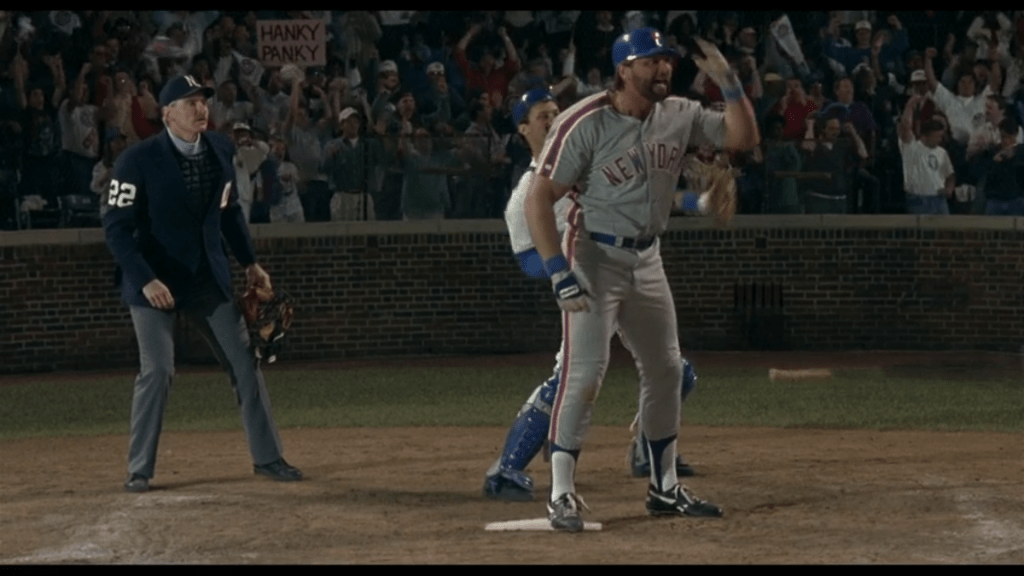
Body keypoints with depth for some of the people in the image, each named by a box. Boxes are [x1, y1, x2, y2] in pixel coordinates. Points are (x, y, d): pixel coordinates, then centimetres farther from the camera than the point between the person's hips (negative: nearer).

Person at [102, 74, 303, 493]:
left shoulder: (220, 149, 1)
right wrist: (146, 280, -25)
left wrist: (249, 262, 13)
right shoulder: (139, 160, -16)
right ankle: (139, 470, 4)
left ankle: (267, 457, 15)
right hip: (156, 280, -5)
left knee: (244, 362, 5)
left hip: (209, 277, 5)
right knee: (157, 372, -9)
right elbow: (117, 227, -17)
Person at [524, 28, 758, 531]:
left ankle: (664, 489, 26)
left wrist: (728, 83, -14)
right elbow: (539, 198, -20)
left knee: (665, 370, 13)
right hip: (595, 257, -7)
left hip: (646, 260, 7)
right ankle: (561, 494, -9)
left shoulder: (679, 116, 0)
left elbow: (743, 137, 2)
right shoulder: (585, 124, -19)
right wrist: (559, 273, -27)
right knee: (584, 371, -15)